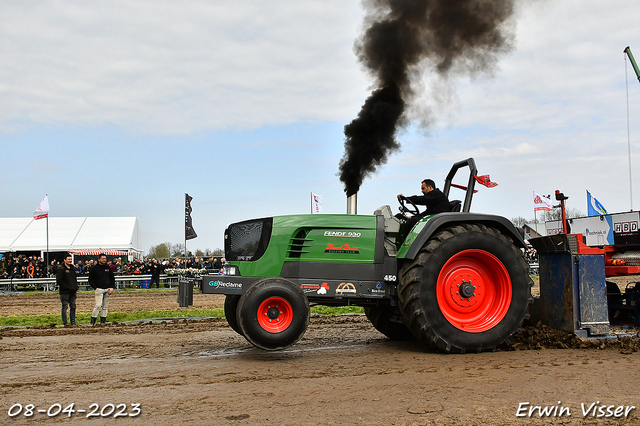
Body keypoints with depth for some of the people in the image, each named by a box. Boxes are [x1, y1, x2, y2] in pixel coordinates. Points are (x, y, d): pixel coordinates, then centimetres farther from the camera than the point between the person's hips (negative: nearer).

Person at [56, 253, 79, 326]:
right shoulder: (61, 269, -6)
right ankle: (65, 323, 3)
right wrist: (68, 287, -17)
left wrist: (75, 288, 9)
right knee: (65, 307, -2)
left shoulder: (72, 269, 15)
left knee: (73, 307, 7)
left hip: (72, 292, 6)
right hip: (64, 292, -6)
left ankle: (73, 322, 13)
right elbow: (59, 281, -13)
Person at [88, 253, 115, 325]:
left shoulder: (108, 267, 13)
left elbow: (112, 278, 18)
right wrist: (95, 288, -8)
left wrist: (112, 287, 4)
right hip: (99, 289, -4)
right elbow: (90, 280, 3)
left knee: (105, 306, 5)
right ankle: (93, 321, -9)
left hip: (108, 289, 4)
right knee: (98, 305, -14)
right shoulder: (94, 268, 1)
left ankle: (103, 321, 9)